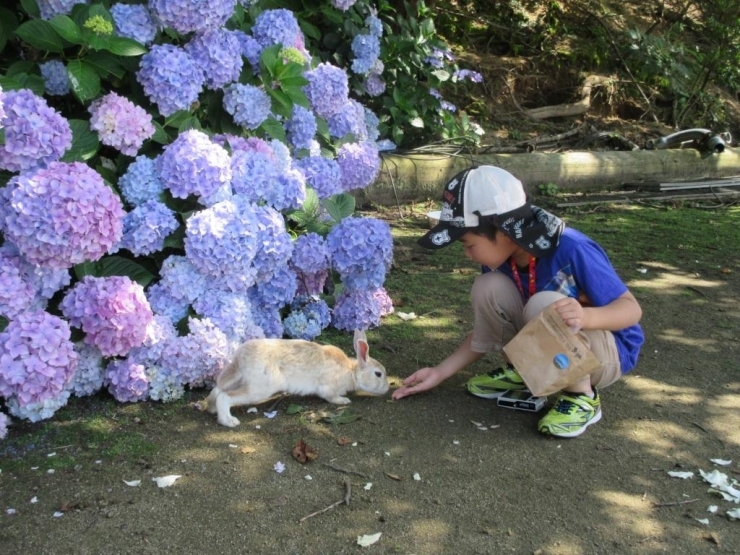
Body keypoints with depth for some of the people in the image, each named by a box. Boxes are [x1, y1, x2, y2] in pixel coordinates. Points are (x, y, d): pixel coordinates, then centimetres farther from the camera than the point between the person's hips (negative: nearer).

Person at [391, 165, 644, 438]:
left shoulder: (571, 250, -29)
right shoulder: (500, 258, -10)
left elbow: (631, 308, -24)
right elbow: (487, 328, 1)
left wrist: (585, 316, -45)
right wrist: (439, 372, -4)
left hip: (608, 352, -5)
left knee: (545, 305, -34)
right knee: (488, 288, -16)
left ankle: (582, 397, -14)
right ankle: (521, 371, 4)